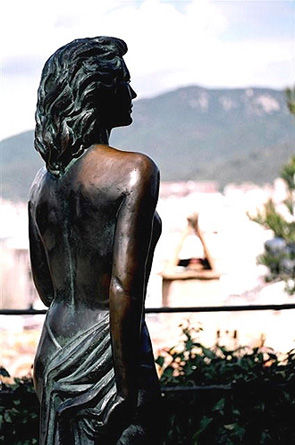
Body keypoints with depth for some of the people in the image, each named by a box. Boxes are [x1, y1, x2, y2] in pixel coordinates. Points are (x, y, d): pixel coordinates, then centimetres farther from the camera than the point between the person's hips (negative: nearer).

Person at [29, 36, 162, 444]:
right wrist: (128, 391, -18)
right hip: (104, 358, -7)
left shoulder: (43, 179, 7)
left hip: (52, 355, 7)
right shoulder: (135, 170, -14)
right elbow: (124, 286, -21)